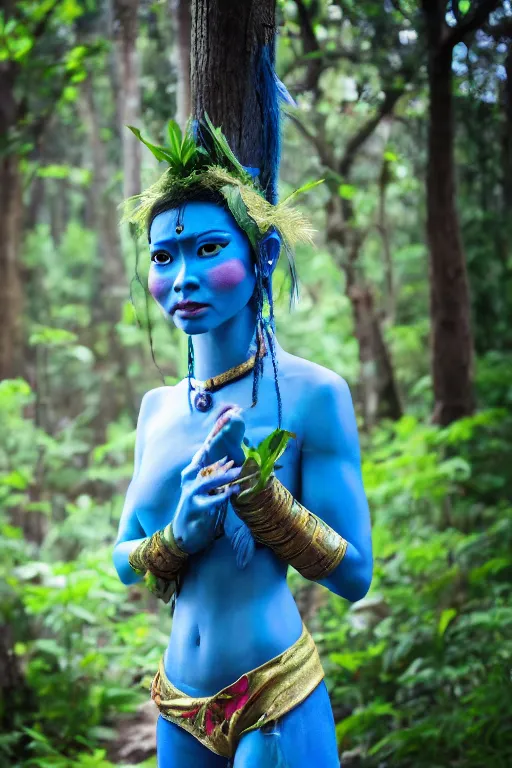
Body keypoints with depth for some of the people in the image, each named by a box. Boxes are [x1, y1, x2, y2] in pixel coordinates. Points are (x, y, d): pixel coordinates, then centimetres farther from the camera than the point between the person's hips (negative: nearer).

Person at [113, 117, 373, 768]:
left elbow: (354, 574, -10)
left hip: (277, 706, -5)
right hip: (178, 702, 5)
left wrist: (249, 478, -20)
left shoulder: (313, 394, -12)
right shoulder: (157, 408, 4)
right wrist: (182, 532, -13)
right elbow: (124, 560, 8)